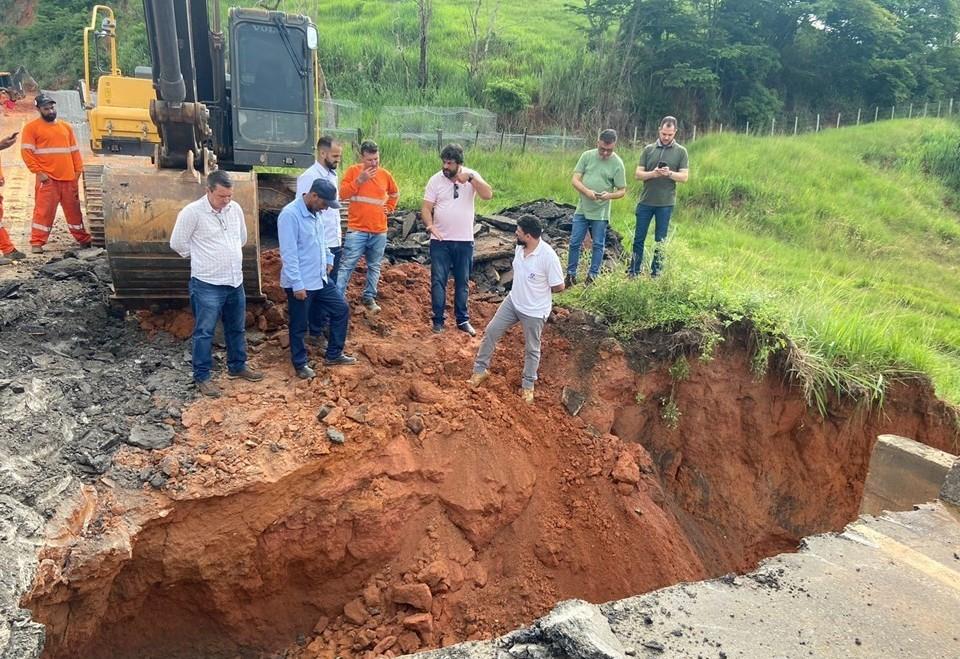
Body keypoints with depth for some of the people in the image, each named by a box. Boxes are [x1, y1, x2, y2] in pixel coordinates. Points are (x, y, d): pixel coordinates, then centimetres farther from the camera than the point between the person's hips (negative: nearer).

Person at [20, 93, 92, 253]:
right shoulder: (32, 127, 0)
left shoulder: (66, 127, 15)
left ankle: (83, 238, 23)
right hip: (47, 178, -4)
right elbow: (26, 152, -6)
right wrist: (38, 172, -13)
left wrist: (78, 170, 6)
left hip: (69, 178, 4)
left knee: (74, 210, 13)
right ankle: (37, 243, -1)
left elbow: (74, 151, 16)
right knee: (43, 210, -5)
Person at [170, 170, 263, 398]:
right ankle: (201, 377, 14)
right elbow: (177, 243, -8)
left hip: (235, 281, 6)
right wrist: (201, 257, 4)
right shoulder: (192, 212, -15)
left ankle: (237, 367, 35)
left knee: (236, 328, 18)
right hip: (207, 284, -6)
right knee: (204, 332, 3)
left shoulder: (235, 208, 2)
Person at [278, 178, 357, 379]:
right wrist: (297, 284, -23)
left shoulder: (315, 213, 6)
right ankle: (300, 365, 24)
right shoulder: (290, 215, -21)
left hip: (320, 279, 9)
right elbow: (288, 253, -23)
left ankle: (333, 355, 26)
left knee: (341, 309, 13)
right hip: (300, 283, -9)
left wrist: (328, 258, 12)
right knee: (299, 326, 6)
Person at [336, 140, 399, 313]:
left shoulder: (385, 174, 7)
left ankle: (369, 298, 24)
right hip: (357, 230, -4)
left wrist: (389, 207, 11)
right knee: (347, 265, -6)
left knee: (374, 267, 12)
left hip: (379, 231, 4)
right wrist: (359, 180, -17)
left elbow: (395, 193, 25)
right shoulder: (353, 171, -3)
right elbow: (342, 194, -10)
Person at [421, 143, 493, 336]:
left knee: (462, 282, 11)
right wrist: (430, 225, -24)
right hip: (440, 241, 0)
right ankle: (438, 320, 11)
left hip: (464, 241, 1)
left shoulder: (472, 176, -4)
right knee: (438, 281, 1)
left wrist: (470, 177, -31)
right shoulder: (436, 179, -4)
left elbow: (488, 195, -20)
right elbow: (426, 208, -5)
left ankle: (463, 320, 22)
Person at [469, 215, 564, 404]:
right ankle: (480, 369, 25)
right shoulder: (520, 247, -6)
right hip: (512, 302, 6)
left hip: (535, 311, -6)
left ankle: (528, 386, 30)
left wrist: (538, 291, -5)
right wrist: (524, 289, 6)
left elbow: (559, 286, -19)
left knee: (531, 349, 11)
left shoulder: (548, 256, -28)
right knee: (491, 331, 7)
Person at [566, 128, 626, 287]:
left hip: (601, 213, -2)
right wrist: (587, 191, -23)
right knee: (574, 243, 6)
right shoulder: (587, 156, -2)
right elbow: (575, 180, -4)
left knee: (598, 245, 7)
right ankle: (571, 275, 18)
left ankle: (592, 276, 20)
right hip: (582, 209, 2)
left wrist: (609, 195, -25)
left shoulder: (617, 163, -8)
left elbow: (622, 190, -4)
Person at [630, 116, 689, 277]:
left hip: (666, 203, -1)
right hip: (645, 201, 1)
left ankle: (656, 273, 16)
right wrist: (653, 174, -17)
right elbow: (638, 174, 2)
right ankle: (634, 272, 13)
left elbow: (684, 176, -1)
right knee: (639, 238, 4)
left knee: (660, 241, 7)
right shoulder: (648, 149, 6)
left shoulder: (681, 152, 3)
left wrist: (669, 173, -19)